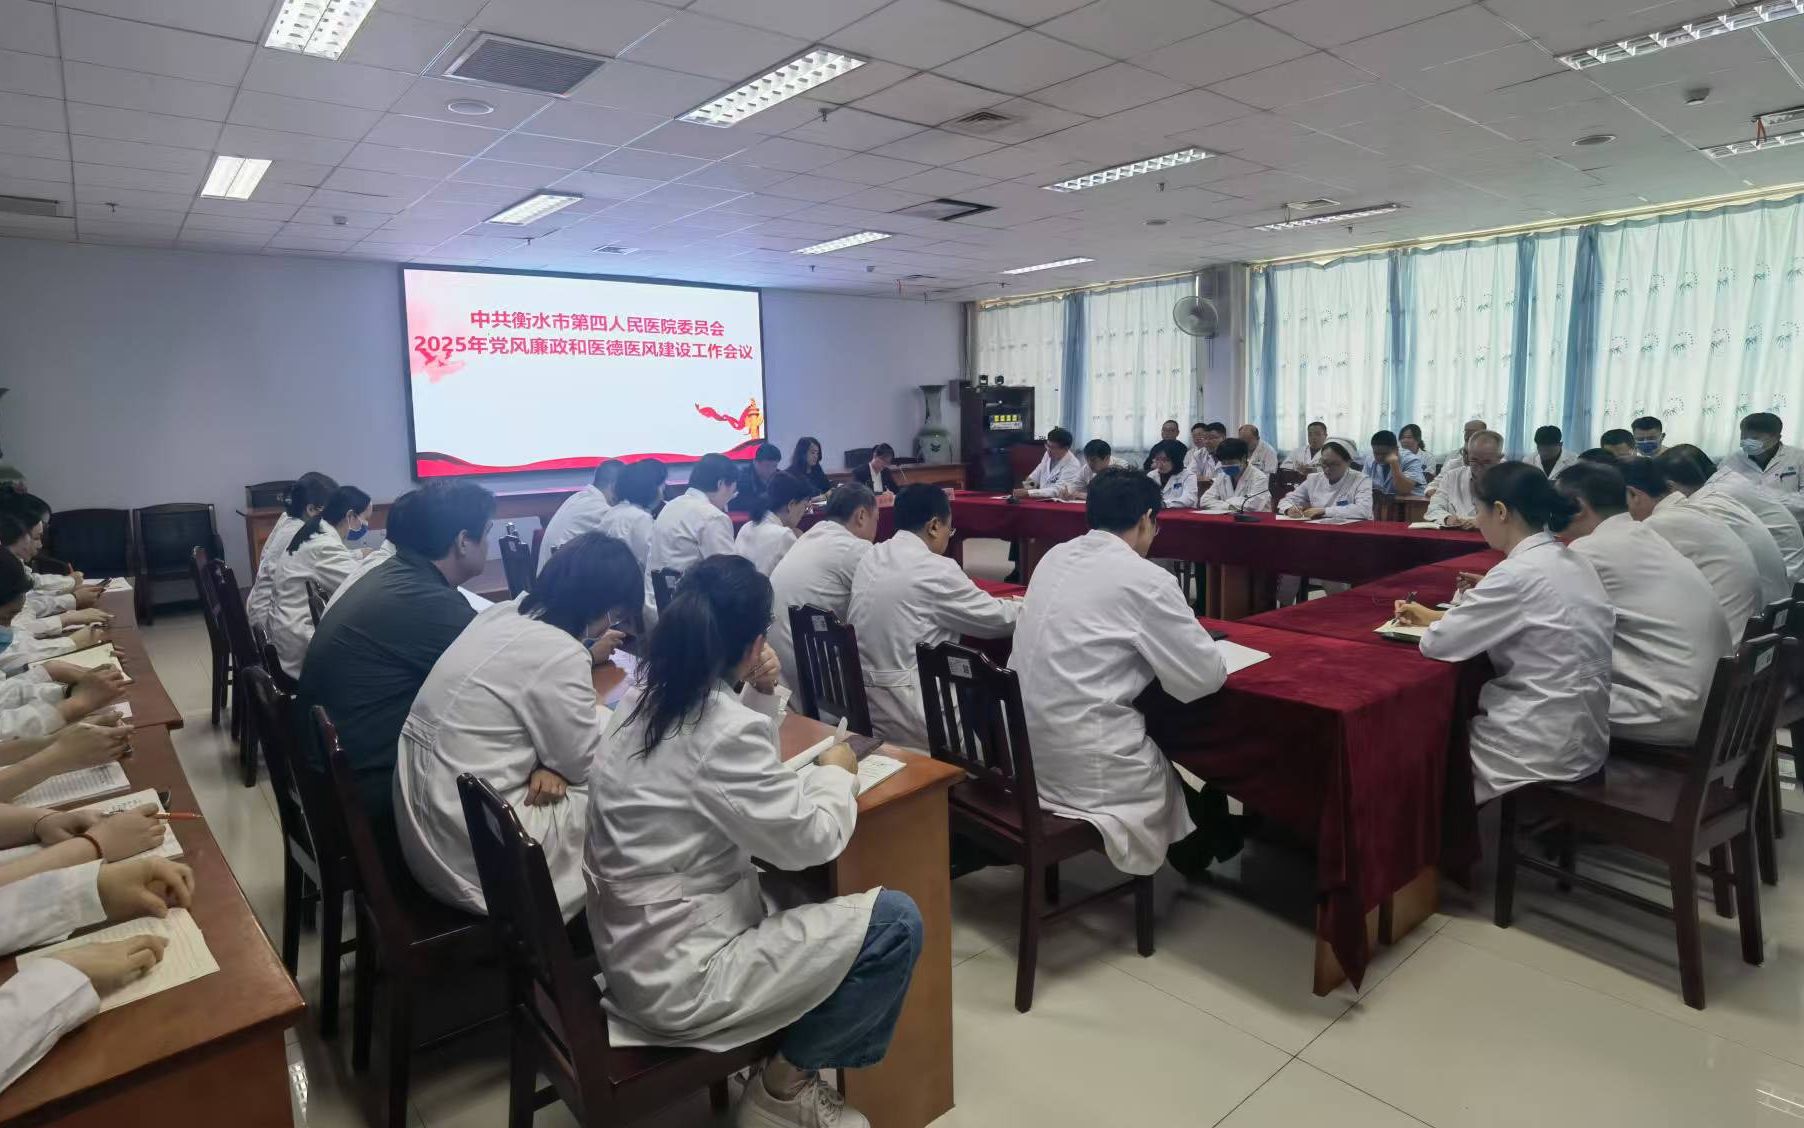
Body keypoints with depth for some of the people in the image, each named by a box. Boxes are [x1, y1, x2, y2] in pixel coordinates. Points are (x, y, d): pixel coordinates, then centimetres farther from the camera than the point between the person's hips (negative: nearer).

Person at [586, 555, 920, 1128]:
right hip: (678, 978, -9)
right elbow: (810, 840, -17)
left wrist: (762, 696, 1)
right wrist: (835, 772, 1)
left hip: (633, 950, 10)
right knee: (897, 922, -9)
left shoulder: (645, 700, 2)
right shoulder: (722, 727, -25)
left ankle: (785, 1067, 24)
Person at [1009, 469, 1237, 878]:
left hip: (1022, 748, 7)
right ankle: (1193, 856, 45)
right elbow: (1206, 678, -9)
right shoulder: (1144, 578, -15)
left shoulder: (1055, 558, 5)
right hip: (1083, 765, -7)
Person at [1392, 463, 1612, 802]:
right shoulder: (1570, 562, 5)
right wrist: (1433, 616, 15)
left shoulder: (1518, 573, -22)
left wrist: (1434, 623, 3)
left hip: (1546, 750, -8)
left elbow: (1437, 644, -19)